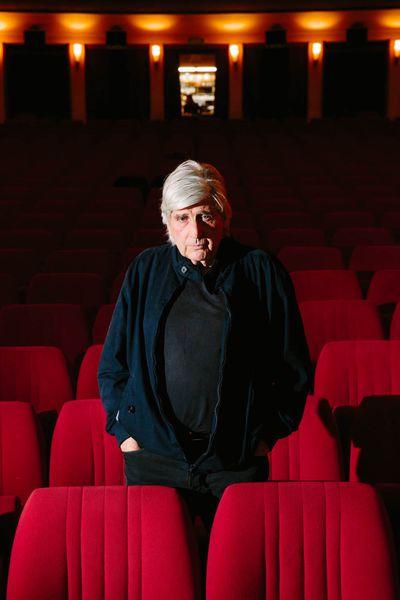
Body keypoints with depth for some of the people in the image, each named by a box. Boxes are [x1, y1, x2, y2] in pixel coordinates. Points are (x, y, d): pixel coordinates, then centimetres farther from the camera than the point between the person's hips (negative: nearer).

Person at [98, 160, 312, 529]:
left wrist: (268, 433, 2)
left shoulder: (262, 272, 0)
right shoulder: (146, 271, 5)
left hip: (237, 460, -1)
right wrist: (125, 431, 5)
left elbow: (294, 367, 7)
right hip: (153, 456, 1)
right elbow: (112, 364, 12)